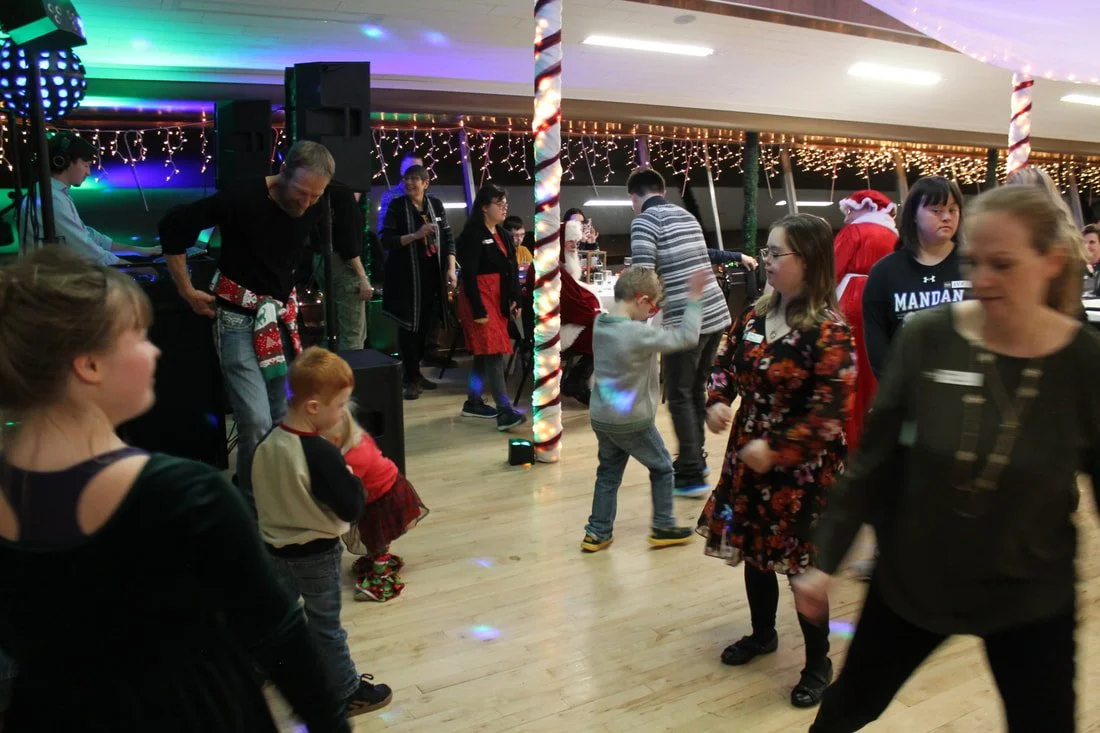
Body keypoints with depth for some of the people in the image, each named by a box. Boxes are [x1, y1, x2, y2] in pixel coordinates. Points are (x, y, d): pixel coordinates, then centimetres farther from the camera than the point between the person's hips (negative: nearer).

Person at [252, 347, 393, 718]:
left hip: (275, 547, 6)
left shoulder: (268, 441, -7)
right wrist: (352, 478, -9)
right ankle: (346, 692, 24)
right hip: (316, 555, -6)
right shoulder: (322, 454, -30)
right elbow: (352, 509, -24)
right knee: (325, 626, 8)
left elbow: (262, 494, 8)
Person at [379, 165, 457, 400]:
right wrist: (416, 235, -21)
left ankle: (415, 371, 24)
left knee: (427, 325, 9)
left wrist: (451, 269, -1)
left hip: (433, 275, 4)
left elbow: (448, 239, 8)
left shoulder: (436, 205, 7)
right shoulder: (397, 206, -3)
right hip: (407, 275, -4)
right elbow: (387, 240, -10)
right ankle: (411, 378, 6)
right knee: (409, 326, -3)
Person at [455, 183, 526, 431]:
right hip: (480, 299, -8)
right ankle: (505, 412, -15)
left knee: (485, 353, 14)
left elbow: (511, 270, 16)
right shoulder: (472, 235, -12)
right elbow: (468, 275, -16)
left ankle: (473, 403, 25)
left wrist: (515, 299, 8)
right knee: (493, 353, -13)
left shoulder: (502, 235, 13)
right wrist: (478, 310, -19)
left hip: (499, 300, 8)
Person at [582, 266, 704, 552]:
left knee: (608, 474, 19)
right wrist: (693, 300, -12)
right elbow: (686, 337, -19)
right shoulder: (639, 334, -25)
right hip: (633, 422, -6)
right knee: (662, 468, 15)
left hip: (601, 418, 7)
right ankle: (663, 527, 23)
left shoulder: (600, 325, -4)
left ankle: (597, 532, 22)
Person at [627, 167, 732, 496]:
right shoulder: (686, 215, 16)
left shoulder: (645, 220, -7)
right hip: (716, 312, 7)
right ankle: (696, 459, 30)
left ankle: (691, 476, 4)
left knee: (679, 396, 3)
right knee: (696, 389, 20)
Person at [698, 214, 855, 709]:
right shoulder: (755, 315, 2)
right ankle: (762, 633, 43)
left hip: (801, 469, -7)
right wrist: (717, 400, -6)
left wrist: (777, 449, -23)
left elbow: (831, 409, -23)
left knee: (800, 561, 4)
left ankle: (818, 663, 26)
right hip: (748, 455, 7)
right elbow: (726, 361, 15)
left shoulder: (828, 330, -20)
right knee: (752, 549, 18)